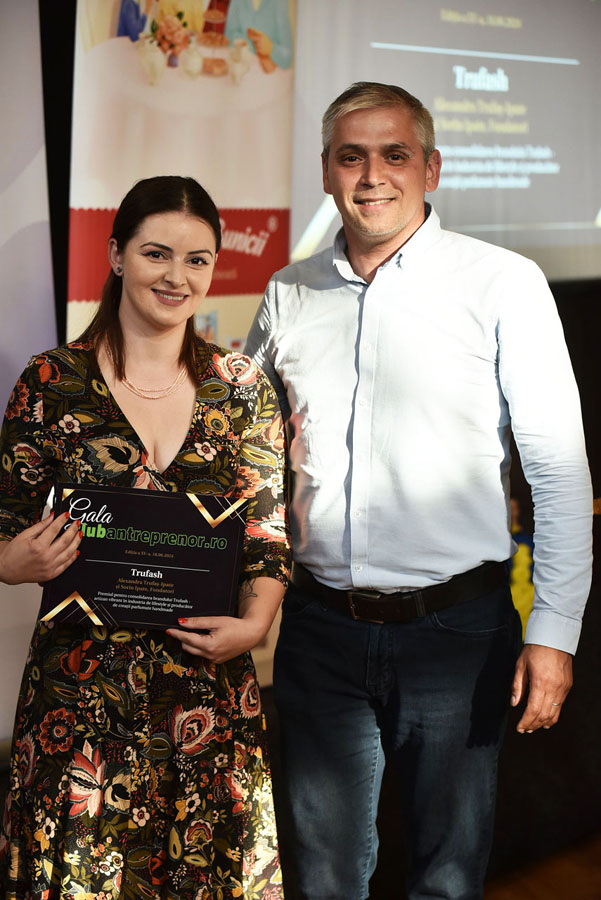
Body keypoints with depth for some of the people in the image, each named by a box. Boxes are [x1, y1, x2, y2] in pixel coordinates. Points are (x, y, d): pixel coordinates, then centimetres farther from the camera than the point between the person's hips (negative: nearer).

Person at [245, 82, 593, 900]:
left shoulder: (502, 285, -6)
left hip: (455, 626, -3)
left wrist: (554, 632, -10)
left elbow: (560, 470, -6)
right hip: (318, 626, 3)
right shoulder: (288, 296, 6)